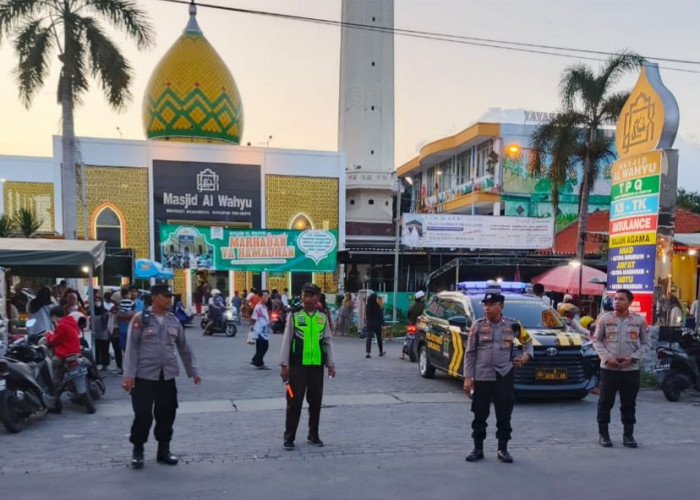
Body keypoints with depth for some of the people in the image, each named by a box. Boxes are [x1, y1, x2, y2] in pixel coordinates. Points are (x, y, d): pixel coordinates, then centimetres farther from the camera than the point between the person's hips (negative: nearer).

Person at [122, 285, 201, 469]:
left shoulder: (173, 320, 8)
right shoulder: (140, 318, -6)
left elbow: (184, 347, 15)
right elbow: (132, 347, -8)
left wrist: (193, 370, 15)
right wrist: (129, 374, -14)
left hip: (167, 375, 4)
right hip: (144, 375, -4)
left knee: (167, 414, 8)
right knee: (143, 414, -2)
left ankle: (164, 449, 23)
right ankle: (138, 450, 17)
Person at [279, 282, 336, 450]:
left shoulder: (323, 317, 4)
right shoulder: (294, 316, -4)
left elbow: (328, 342, 7)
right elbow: (287, 341, -3)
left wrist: (331, 364, 5)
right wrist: (284, 365, -6)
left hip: (317, 365, 3)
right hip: (297, 365, -3)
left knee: (316, 401, 10)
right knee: (294, 401, 1)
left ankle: (313, 435, 25)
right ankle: (289, 437, 13)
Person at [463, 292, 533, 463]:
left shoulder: (512, 325, 2)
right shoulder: (478, 325, 0)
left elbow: (527, 340, 19)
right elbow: (470, 353, 2)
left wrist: (527, 355, -1)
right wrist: (468, 377, -3)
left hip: (505, 376, 0)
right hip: (481, 377, 0)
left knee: (504, 414, 4)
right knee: (480, 414, 5)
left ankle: (503, 449, 19)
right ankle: (478, 449, 17)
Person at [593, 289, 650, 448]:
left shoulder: (639, 320, 3)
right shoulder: (604, 318, 1)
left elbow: (646, 343, 7)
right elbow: (596, 340, 4)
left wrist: (632, 358, -7)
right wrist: (607, 357, -11)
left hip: (631, 369, 1)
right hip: (608, 368, -1)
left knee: (629, 404, 7)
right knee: (605, 402, 4)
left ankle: (628, 435, 19)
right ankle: (603, 433, 15)